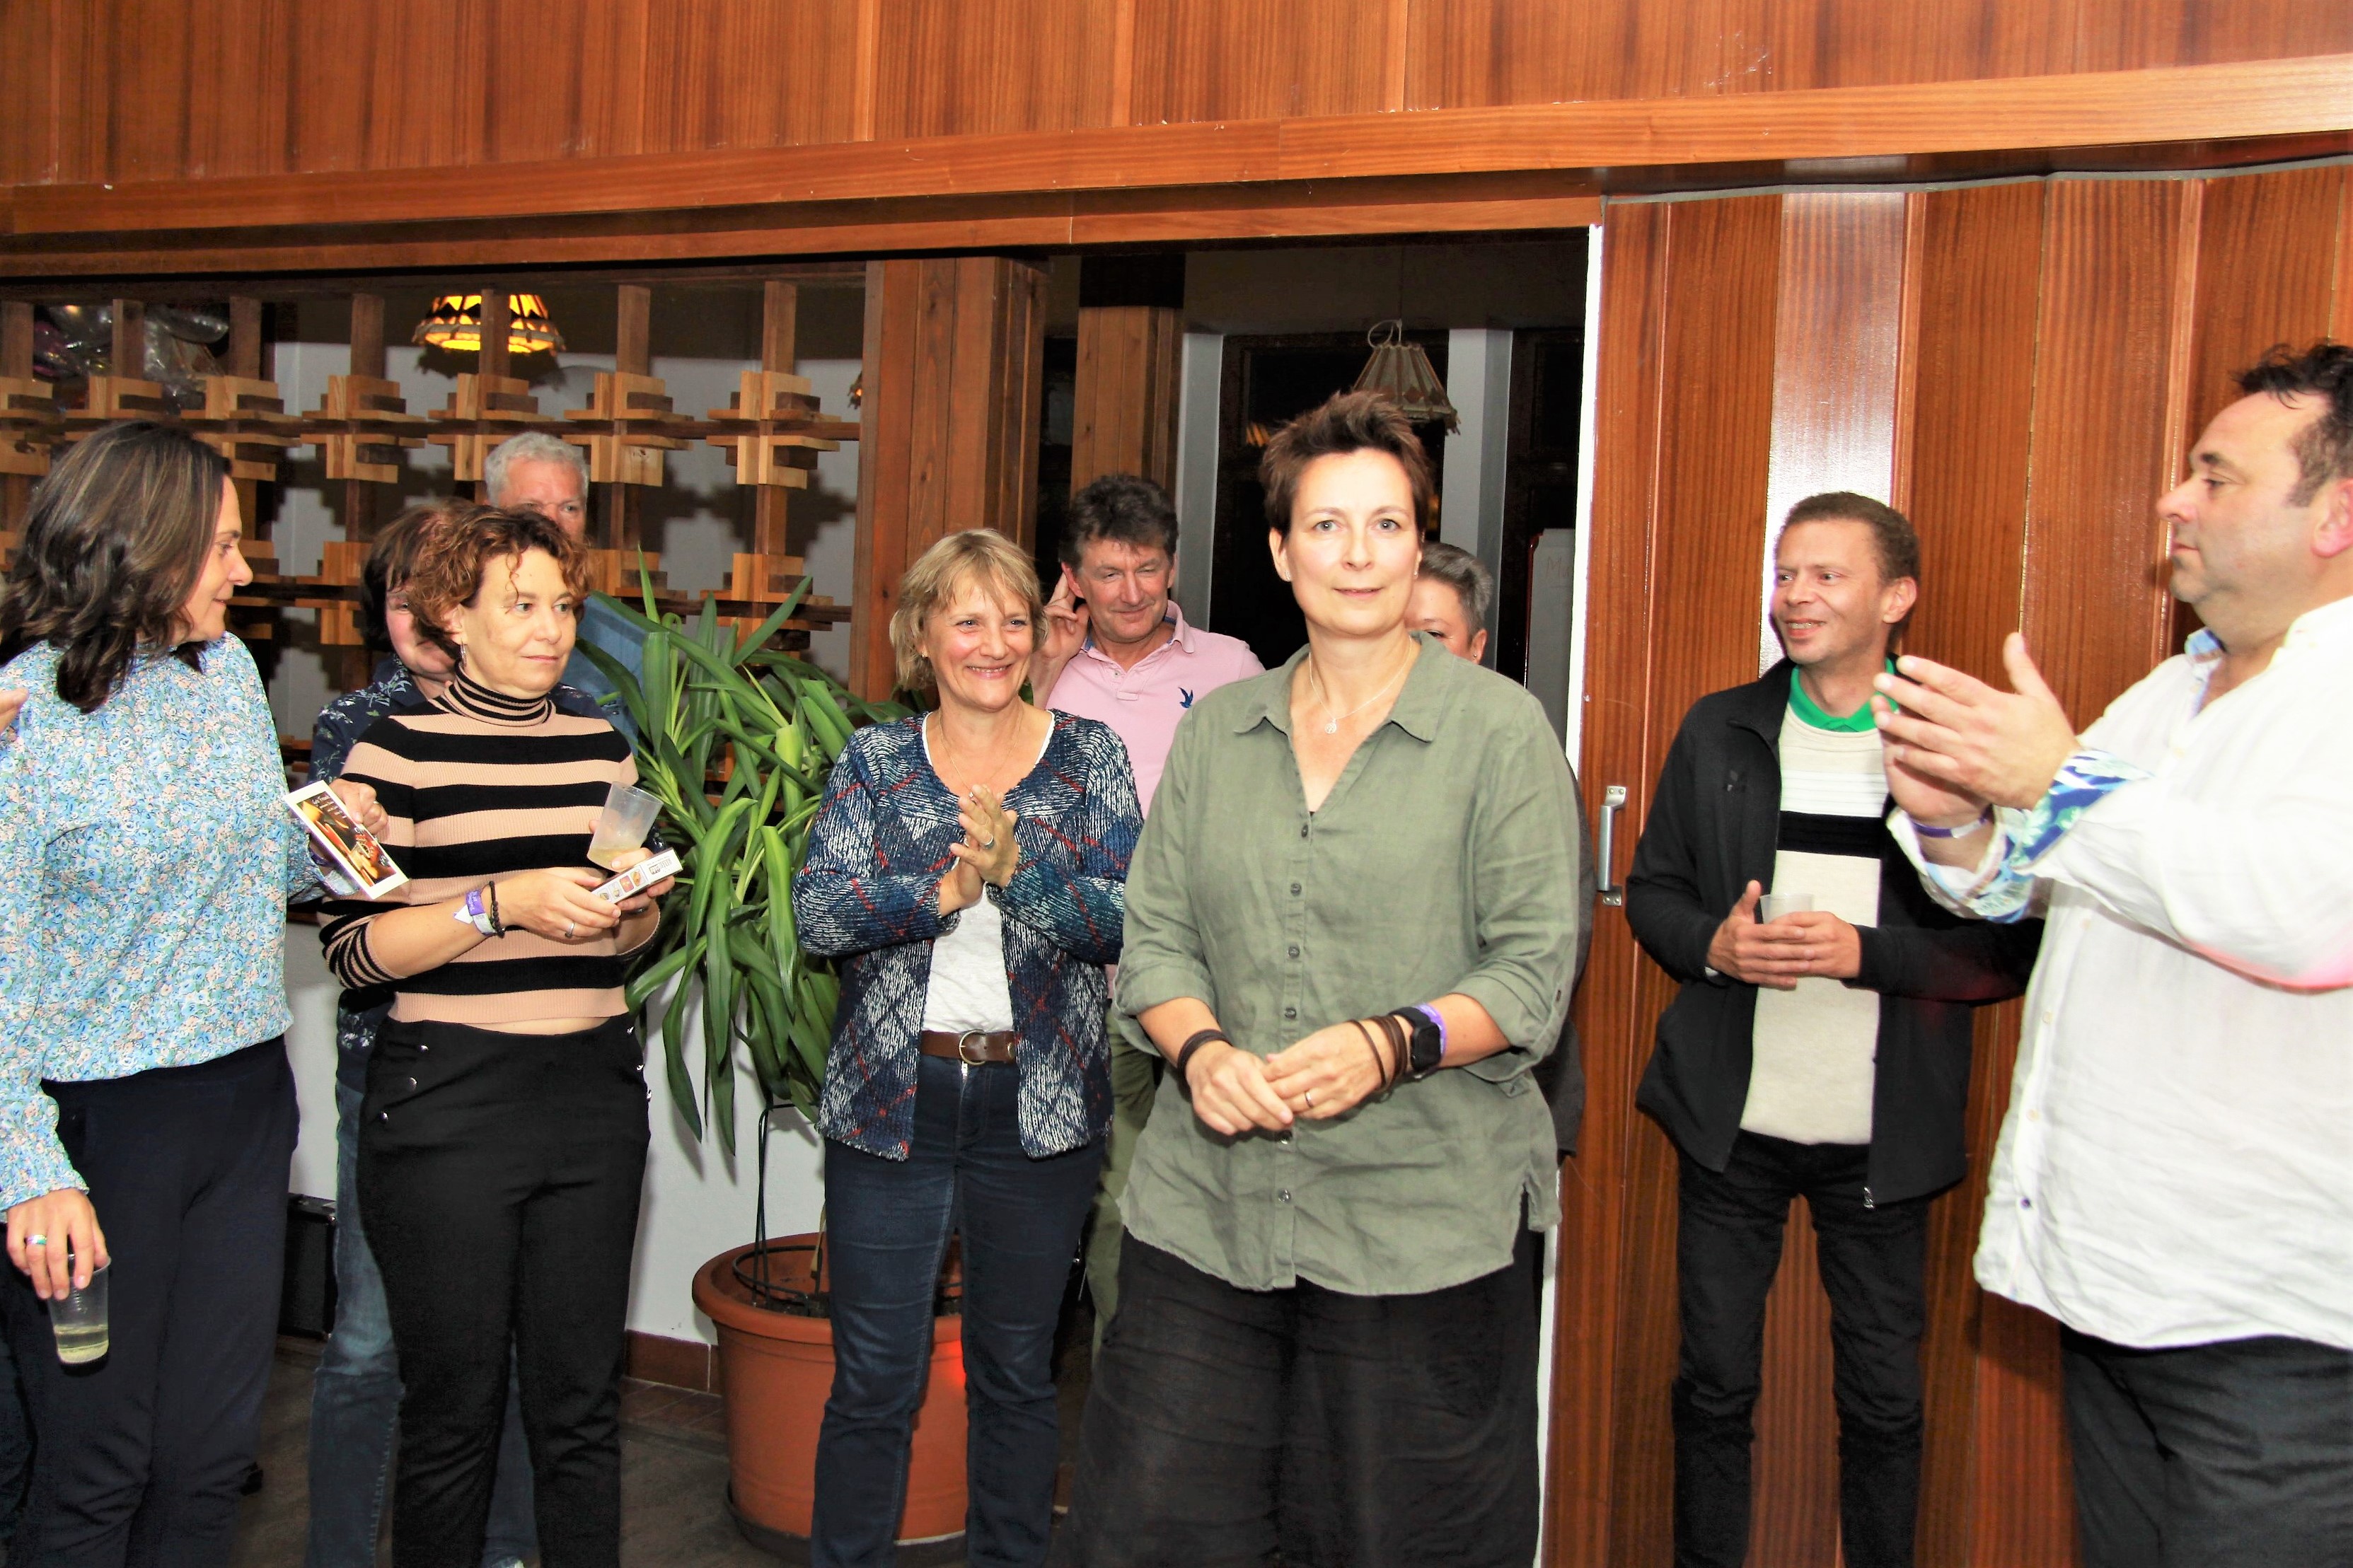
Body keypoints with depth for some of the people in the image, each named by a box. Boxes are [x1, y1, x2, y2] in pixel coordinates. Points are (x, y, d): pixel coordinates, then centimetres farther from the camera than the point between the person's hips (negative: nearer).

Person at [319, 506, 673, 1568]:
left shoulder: (602, 747, 12)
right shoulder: (399, 747, -3)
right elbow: (351, 945, -10)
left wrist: (640, 903, -1)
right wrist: (504, 902, -19)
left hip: (595, 1088, 4)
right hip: (449, 1095, -4)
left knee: (581, 1400, 10)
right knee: (453, 1405, 5)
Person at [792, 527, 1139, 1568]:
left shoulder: (1087, 755, 2)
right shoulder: (875, 760, 3)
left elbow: (1124, 920, -10)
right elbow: (817, 911, -10)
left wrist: (1018, 870, -26)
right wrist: (946, 888, -23)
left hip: (1040, 1106, 0)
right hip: (891, 1102, 0)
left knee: (1018, 1376, 15)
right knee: (873, 1384, 7)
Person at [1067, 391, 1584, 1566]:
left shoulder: (1501, 730, -1)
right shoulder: (1216, 729, 10)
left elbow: (1536, 968, -5)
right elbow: (1155, 938, 9)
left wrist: (1391, 1044, -21)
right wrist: (1201, 1049, -11)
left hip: (1423, 1219, -3)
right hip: (1203, 1211, 3)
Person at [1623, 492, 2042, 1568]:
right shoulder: (1718, 730, 5)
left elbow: (2011, 947, -6)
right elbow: (1650, 892, 10)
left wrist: (1868, 952, -19)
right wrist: (1713, 942, -11)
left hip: (1883, 1134, -2)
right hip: (1729, 1119, 2)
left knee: (1884, 1399, 10)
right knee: (1714, 1383, 12)